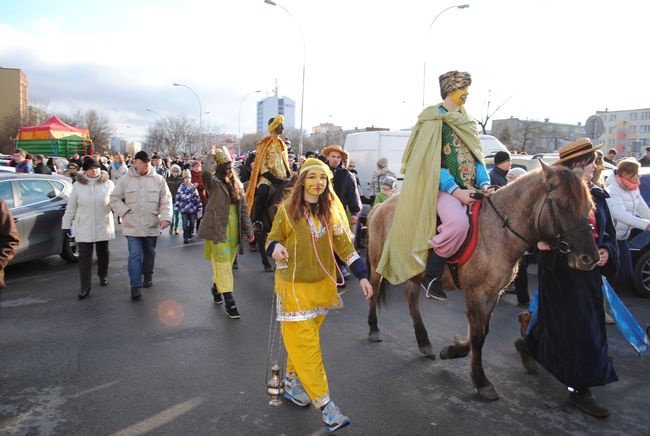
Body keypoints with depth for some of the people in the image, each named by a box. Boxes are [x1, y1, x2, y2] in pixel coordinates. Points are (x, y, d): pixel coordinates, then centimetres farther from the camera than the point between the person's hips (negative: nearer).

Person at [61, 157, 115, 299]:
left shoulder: (108, 184, -2)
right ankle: (85, 287, 0)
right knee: (84, 257, -2)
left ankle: (103, 276, 37)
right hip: (83, 228, 0)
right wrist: (66, 224, 5)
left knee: (103, 253, 16)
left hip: (103, 227, 0)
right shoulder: (78, 185, 0)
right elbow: (71, 206, 5)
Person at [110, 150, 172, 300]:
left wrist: (165, 217, -14)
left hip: (152, 225, 2)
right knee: (135, 255, -4)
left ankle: (148, 276, 37)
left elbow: (166, 200, -1)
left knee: (150, 253, 16)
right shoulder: (125, 180, -1)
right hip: (132, 225, -1)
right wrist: (125, 212, -8)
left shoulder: (158, 180, 0)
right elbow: (114, 199, 5)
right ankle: (136, 285, -3)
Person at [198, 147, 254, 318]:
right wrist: (212, 154, -13)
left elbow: (244, 209, 14)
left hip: (233, 232, 5)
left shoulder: (237, 184, 12)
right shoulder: (214, 183, -5)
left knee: (226, 264, 15)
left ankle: (216, 288, 38)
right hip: (217, 230, -5)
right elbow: (206, 172, -29)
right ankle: (229, 301, -5)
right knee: (223, 264, -7)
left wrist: (248, 230, 10)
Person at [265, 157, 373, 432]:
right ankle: (325, 405, 5)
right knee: (305, 345, -3)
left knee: (305, 339, 17)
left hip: (322, 285, 4)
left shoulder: (332, 210, -1)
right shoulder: (287, 210, -11)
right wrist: (275, 248, -25)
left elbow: (344, 245, 2)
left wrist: (362, 275, -4)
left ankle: (292, 383, 38)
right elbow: (273, 239, -1)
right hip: (294, 288, -4)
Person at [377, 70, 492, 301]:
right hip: (444, 186, -8)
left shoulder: (466, 120, 20)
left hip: (470, 188, 8)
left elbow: (477, 155, 18)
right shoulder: (434, 120, -3)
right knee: (459, 222, -33)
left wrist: (484, 183, 0)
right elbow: (432, 163, -11)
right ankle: (431, 276, -15)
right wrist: (457, 191, -20)